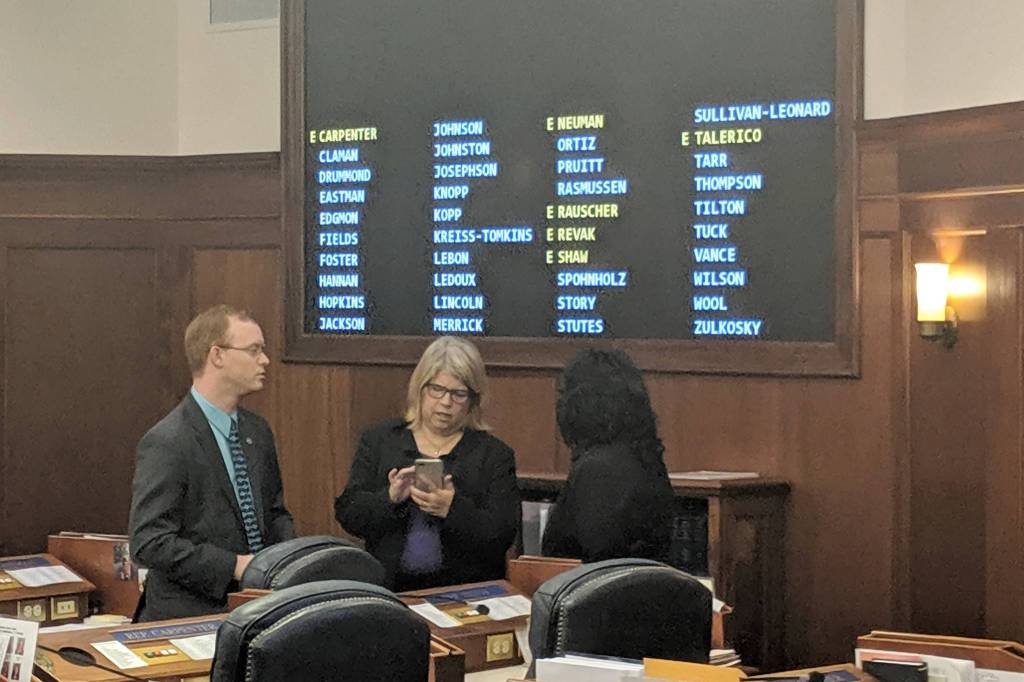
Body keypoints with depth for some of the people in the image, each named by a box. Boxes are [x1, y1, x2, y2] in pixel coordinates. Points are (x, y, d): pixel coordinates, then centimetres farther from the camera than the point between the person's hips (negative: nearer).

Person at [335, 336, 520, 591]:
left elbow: (502, 537, -1)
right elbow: (347, 514, 7)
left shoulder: (494, 454, 9)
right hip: (389, 587, 1)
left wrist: (453, 509, -17)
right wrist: (390, 498, -12)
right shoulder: (379, 440, 14)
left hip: (464, 590, -1)